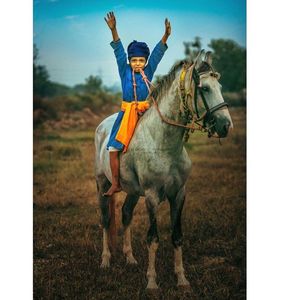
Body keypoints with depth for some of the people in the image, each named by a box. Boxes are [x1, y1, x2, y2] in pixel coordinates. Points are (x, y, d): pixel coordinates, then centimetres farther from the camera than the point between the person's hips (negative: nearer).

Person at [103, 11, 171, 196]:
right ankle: (116, 184, 2)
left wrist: (166, 36, -22)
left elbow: (158, 53, -8)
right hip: (127, 112, 0)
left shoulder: (148, 71, 3)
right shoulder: (125, 71, 3)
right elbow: (119, 52, -7)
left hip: (145, 112, 0)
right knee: (113, 148, -6)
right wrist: (114, 30, -19)